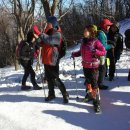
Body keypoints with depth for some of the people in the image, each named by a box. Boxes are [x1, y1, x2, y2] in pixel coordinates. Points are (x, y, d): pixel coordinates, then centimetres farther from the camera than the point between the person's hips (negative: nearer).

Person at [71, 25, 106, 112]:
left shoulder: (96, 41, -15)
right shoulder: (84, 41, 5)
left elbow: (104, 52, -16)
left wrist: (95, 51, -29)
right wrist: (75, 54, 3)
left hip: (93, 66, -7)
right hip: (85, 65, 7)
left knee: (94, 84, -7)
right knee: (88, 82, 21)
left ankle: (97, 102, -1)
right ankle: (90, 94, 41)